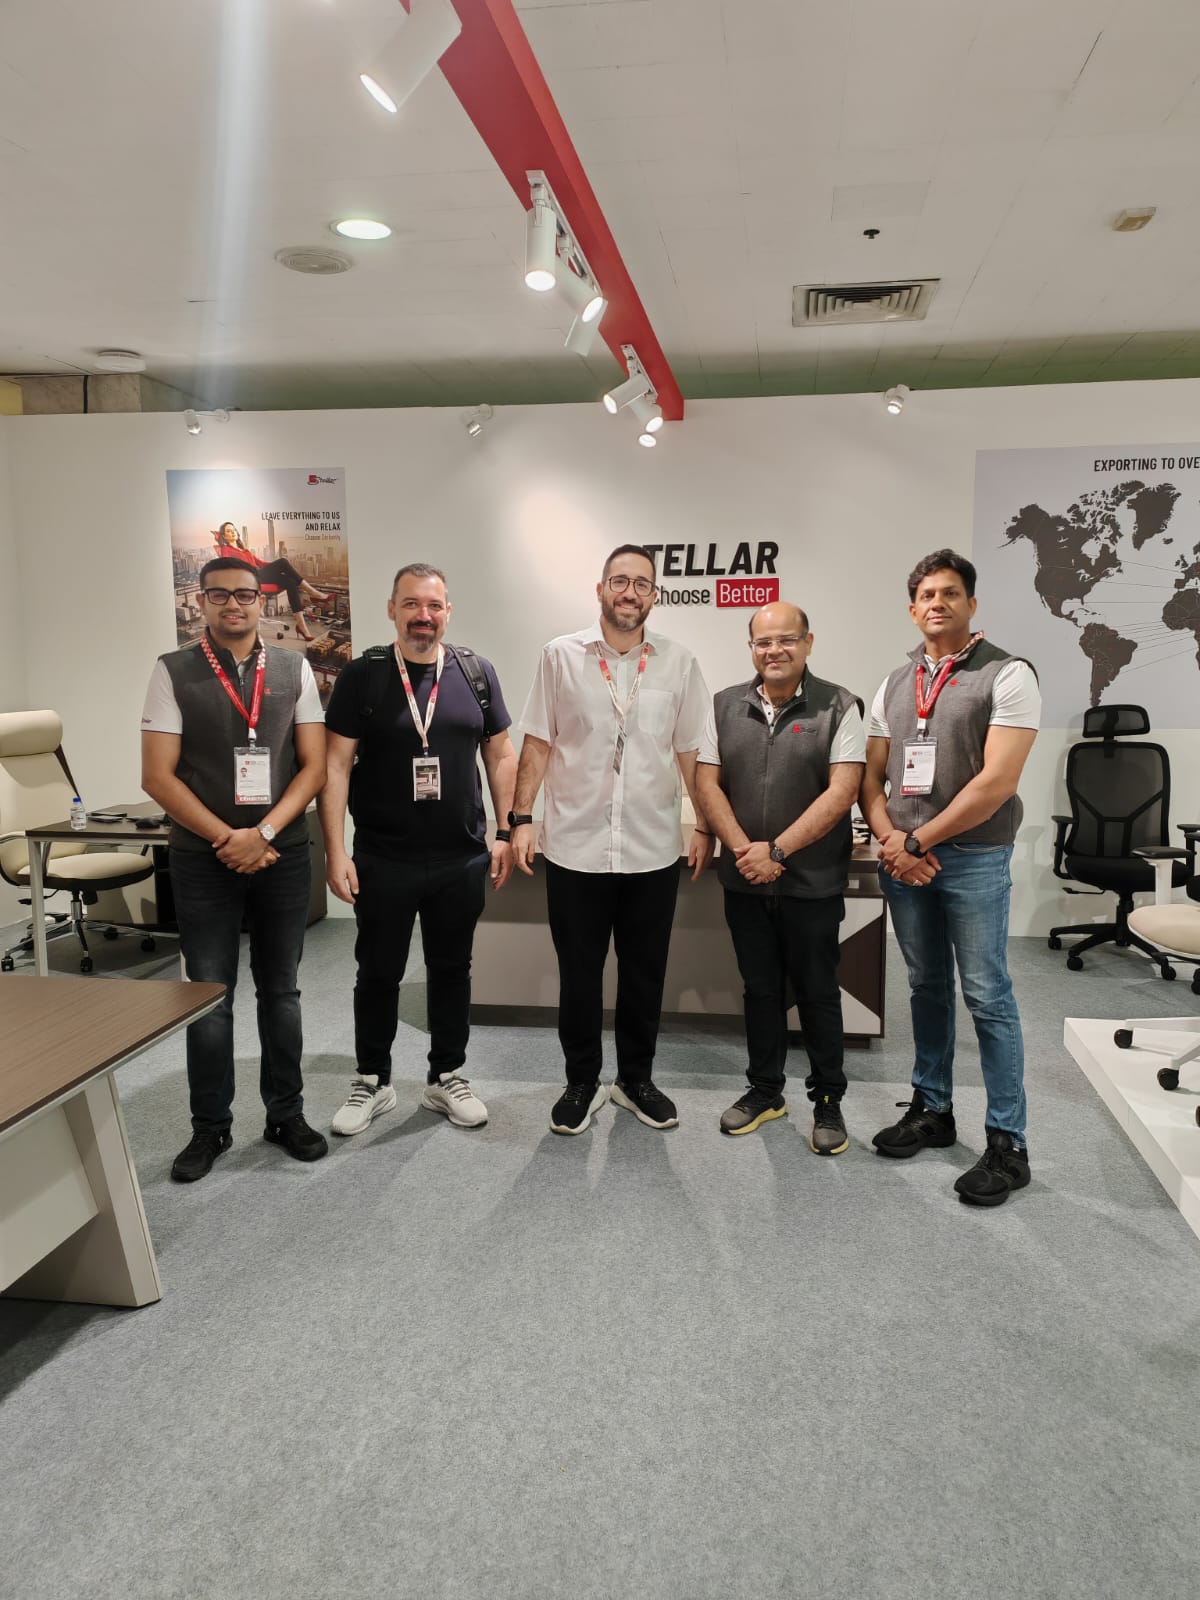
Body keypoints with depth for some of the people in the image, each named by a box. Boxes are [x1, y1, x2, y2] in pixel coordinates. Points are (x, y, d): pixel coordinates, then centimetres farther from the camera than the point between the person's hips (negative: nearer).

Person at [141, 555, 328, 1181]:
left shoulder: (294, 670, 4)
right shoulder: (173, 672, 0)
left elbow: (314, 764, 0)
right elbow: (157, 775, -5)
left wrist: (263, 833, -12)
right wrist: (227, 838, -11)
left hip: (282, 854, 1)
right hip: (202, 858, -1)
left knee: (280, 991, 11)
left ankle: (286, 1115, 25)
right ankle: (209, 1127, 22)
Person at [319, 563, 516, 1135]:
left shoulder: (475, 673, 3)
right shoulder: (362, 676, -4)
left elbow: (500, 755, 8)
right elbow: (335, 766, -5)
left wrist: (506, 832, 2)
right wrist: (335, 851, -11)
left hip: (462, 859, 2)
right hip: (382, 862, -1)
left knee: (452, 969, 14)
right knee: (378, 973, 11)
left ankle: (446, 1078, 30)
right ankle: (372, 1082, 29)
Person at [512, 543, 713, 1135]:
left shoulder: (678, 663, 3)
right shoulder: (561, 656, 0)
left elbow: (692, 752, 6)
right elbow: (537, 744, 2)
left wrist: (704, 827, 3)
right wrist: (522, 818, -4)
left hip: (654, 851, 1)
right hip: (575, 848, -1)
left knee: (645, 973, 13)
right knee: (578, 974, 10)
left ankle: (636, 1079, 32)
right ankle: (582, 1082, 28)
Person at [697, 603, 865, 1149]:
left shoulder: (838, 708, -5)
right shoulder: (725, 706, 5)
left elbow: (842, 791, -12)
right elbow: (707, 783, 2)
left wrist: (776, 849, -17)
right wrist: (743, 850, -11)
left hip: (813, 882, -3)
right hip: (744, 880, 3)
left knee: (816, 992, 8)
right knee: (759, 988, 14)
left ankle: (828, 1102, 23)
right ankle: (765, 1090, 30)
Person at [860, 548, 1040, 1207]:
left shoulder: (1007, 676, -7)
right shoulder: (895, 684, 12)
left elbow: (996, 781, -15)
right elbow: (871, 776, 11)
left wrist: (917, 842, -15)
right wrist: (889, 840, -7)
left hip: (972, 859, -5)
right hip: (902, 858, 6)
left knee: (986, 998, -1)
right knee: (926, 989, 15)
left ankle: (1007, 1144, 9)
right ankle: (932, 1110, 29)